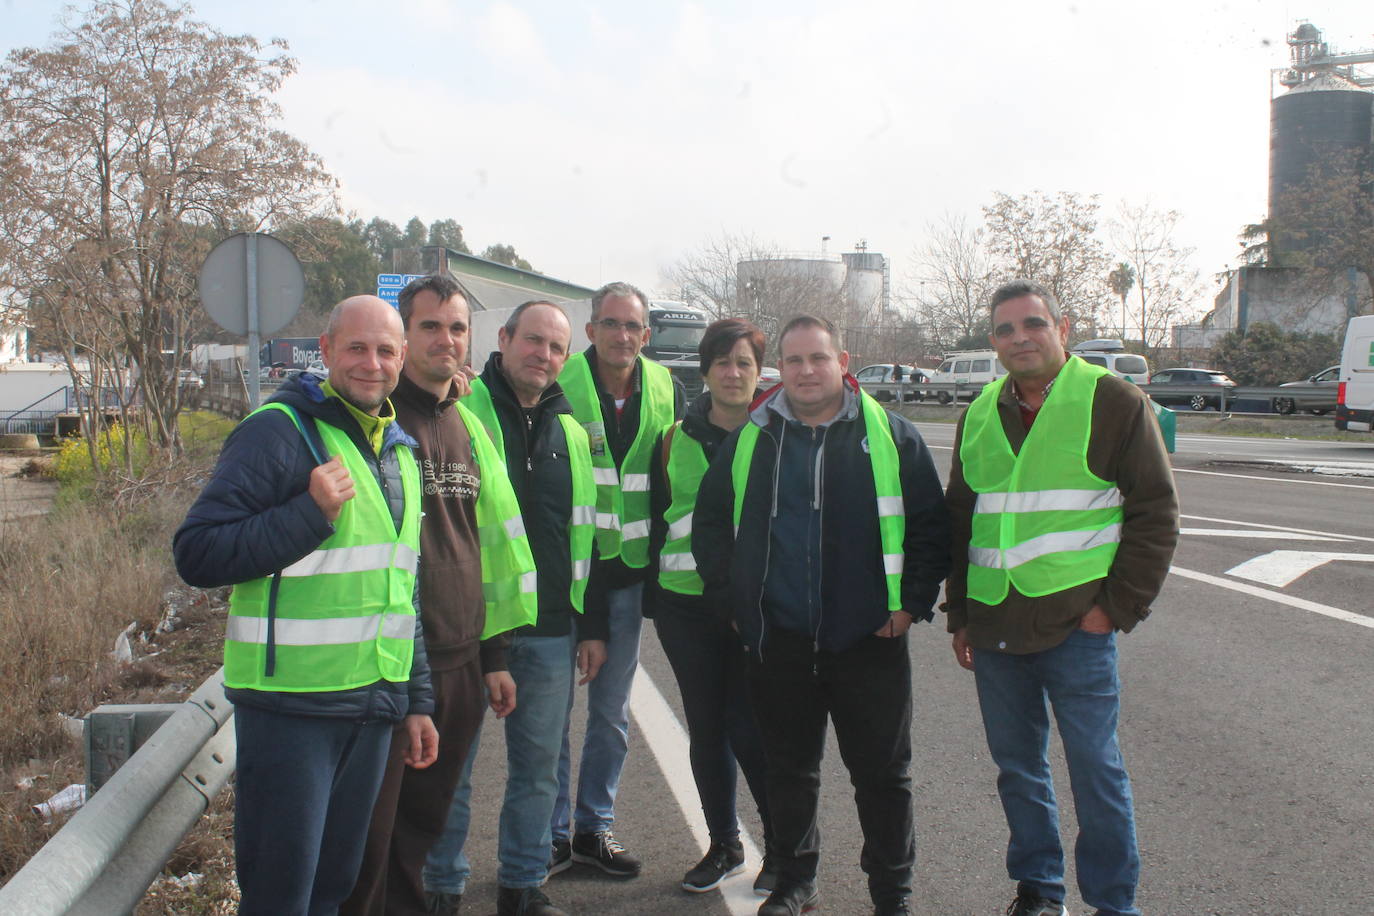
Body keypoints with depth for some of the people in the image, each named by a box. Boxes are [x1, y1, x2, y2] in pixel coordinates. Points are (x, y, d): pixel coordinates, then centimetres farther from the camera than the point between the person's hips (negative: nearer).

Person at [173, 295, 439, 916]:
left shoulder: (400, 451, 14)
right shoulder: (280, 430, -10)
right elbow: (197, 554, -16)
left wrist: (417, 701, 18)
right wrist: (310, 512, -23)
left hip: (373, 709, 7)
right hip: (291, 708, -7)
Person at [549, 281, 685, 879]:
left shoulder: (666, 391, 4)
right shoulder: (558, 385, -8)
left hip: (628, 571, 4)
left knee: (612, 711, 13)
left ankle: (594, 827, 28)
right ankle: (552, 834, 19)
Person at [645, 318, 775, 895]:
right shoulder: (676, 441, 7)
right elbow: (658, 520, 12)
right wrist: (652, 597, 10)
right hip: (688, 604, 3)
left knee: (748, 729, -4)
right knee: (705, 728, 10)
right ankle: (724, 844, 27)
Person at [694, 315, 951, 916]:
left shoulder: (891, 437, 0)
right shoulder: (749, 440, 6)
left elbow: (931, 527, 3)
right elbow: (709, 523, 15)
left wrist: (913, 601, -4)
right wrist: (731, 595, 9)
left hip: (869, 641, -2)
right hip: (778, 642, 2)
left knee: (883, 773, 8)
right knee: (790, 770, 14)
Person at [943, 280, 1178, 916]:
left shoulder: (1112, 402, -4)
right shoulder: (979, 416, 11)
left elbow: (1155, 511, -4)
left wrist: (1119, 607, -9)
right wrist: (960, 614, 14)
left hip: (1076, 625, -5)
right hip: (995, 629, 5)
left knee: (1094, 768, 2)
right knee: (1016, 767, 13)